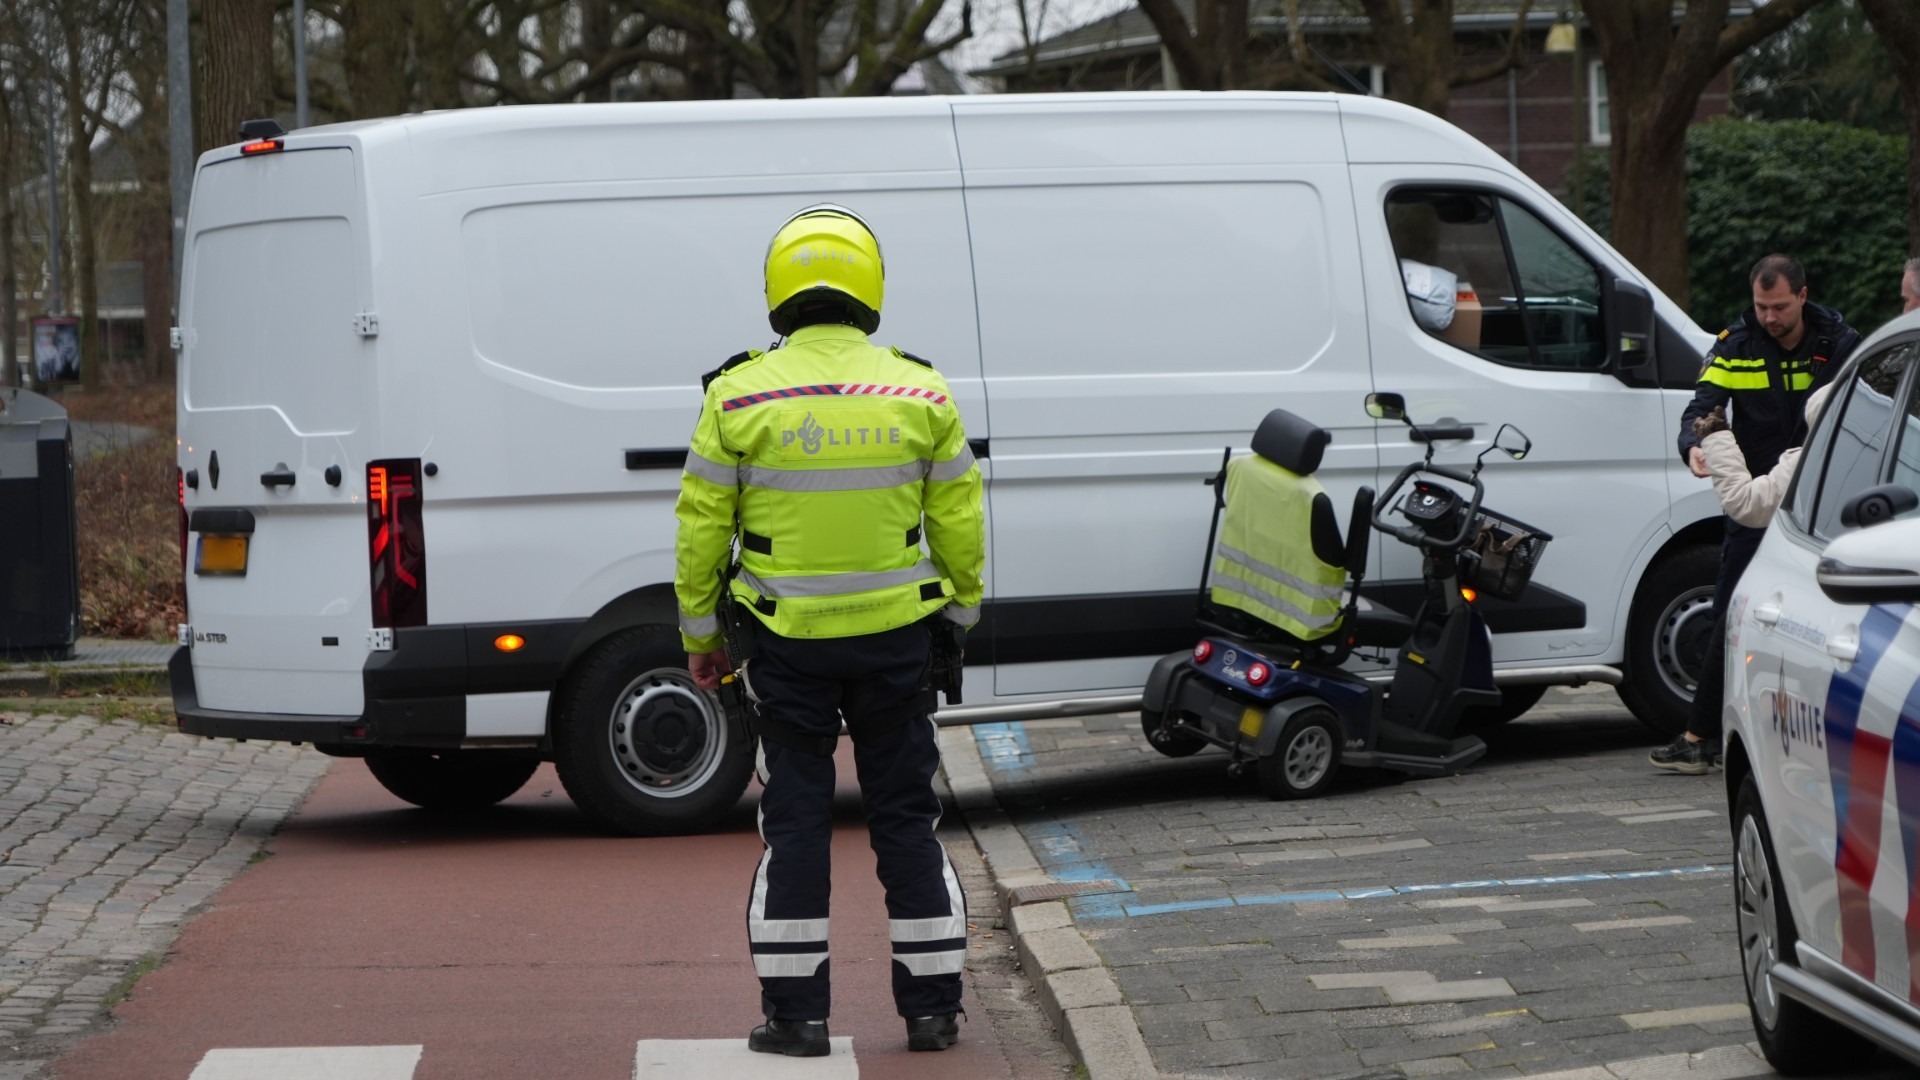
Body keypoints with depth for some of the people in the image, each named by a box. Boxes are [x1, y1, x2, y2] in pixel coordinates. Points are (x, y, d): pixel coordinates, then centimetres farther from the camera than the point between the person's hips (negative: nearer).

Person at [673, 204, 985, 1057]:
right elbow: (959, 523, 3)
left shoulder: (739, 398, -8)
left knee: (796, 822, 7)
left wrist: (698, 635, 9)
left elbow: (702, 528, -3)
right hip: (896, 637, 1)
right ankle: (931, 1007, 14)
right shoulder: (921, 394, -4)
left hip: (787, 643, -1)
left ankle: (796, 1012, 8)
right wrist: (960, 614, 17)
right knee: (906, 817, 11)